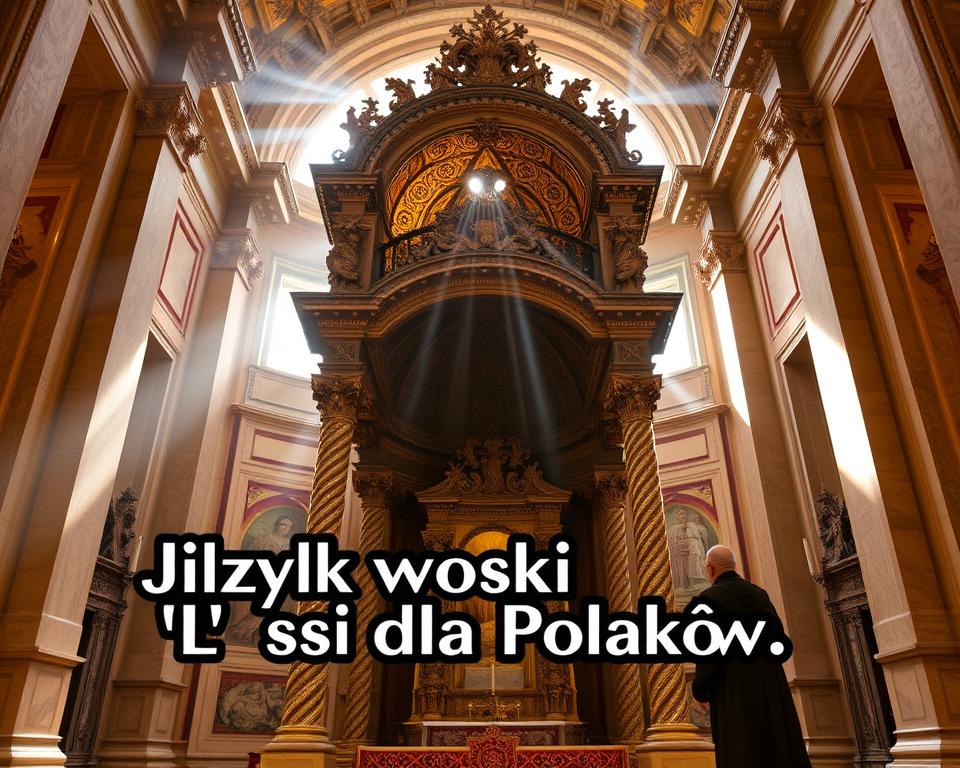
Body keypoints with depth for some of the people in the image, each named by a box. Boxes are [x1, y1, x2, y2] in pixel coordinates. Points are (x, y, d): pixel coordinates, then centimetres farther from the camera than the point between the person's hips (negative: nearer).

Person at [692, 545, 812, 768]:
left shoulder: (709, 597, -8)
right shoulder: (759, 593, 11)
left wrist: (700, 689, -3)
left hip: (735, 687, -6)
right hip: (770, 681, 6)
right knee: (781, 747, 11)